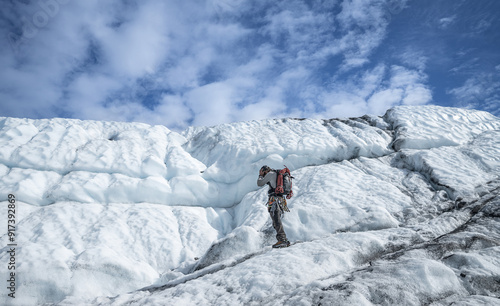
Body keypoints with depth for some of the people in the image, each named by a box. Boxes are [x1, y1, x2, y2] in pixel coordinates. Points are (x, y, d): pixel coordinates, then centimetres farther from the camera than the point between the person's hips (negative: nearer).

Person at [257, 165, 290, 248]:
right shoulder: (278, 175, 27)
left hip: (274, 200, -9)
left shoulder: (270, 174, 1)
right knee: (276, 223, 10)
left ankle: (281, 240, -22)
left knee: (276, 221, -15)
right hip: (281, 200, 9)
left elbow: (259, 183, 6)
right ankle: (284, 240, 6)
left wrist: (260, 175, 20)